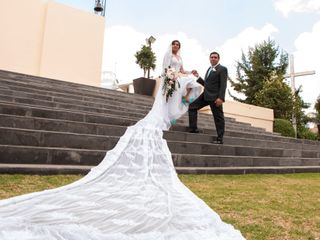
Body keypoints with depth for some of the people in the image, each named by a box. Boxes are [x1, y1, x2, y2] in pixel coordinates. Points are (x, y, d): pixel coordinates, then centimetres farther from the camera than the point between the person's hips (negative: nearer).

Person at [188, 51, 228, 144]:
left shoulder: (222, 69, -3)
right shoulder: (209, 69, 21)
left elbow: (223, 85, -12)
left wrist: (221, 98, -22)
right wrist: (198, 77, 13)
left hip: (215, 97, -8)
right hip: (206, 95, 8)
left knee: (218, 117, -2)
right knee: (192, 106, 5)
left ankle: (220, 139, 5)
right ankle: (193, 128, 8)